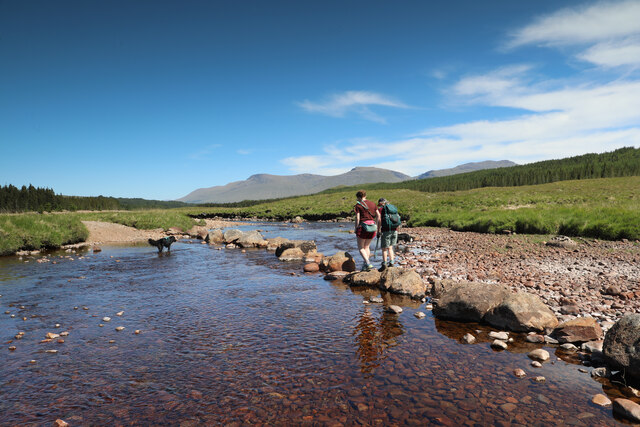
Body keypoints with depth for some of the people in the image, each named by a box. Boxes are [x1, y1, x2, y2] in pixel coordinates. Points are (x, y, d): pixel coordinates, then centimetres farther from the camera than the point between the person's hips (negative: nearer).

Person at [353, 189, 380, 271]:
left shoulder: (358, 205, -5)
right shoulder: (372, 204, 11)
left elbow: (357, 218, -11)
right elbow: (378, 216, 10)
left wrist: (356, 229, -2)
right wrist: (376, 226, 17)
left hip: (363, 227, -5)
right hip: (372, 227, 5)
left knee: (361, 248, 6)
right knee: (367, 246, 18)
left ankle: (368, 263, -11)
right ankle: (365, 265, 14)